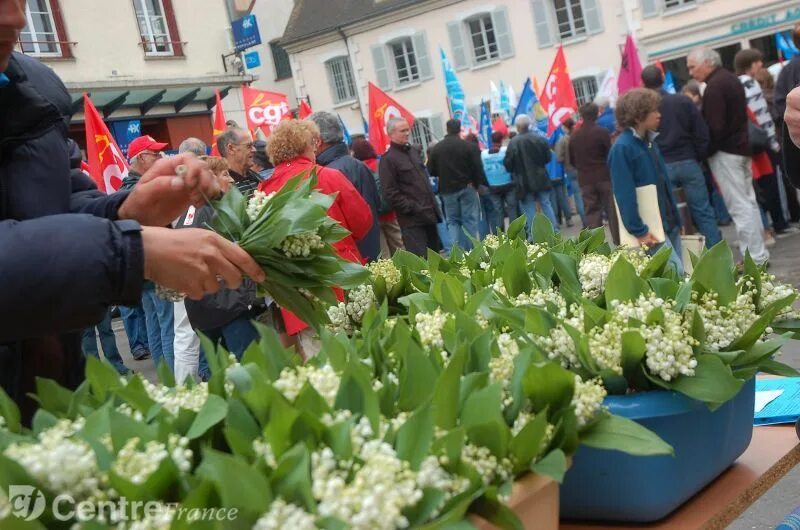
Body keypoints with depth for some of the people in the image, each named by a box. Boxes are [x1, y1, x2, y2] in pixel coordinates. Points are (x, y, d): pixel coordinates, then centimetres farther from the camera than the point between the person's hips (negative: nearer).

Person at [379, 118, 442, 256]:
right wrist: (412, 208, -18)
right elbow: (391, 193, -15)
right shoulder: (388, 159, -9)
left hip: (428, 214, 8)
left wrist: (433, 206, 18)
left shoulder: (414, 151, 16)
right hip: (412, 219, -8)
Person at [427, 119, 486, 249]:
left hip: (447, 190, 2)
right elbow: (477, 168, -9)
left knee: (452, 220, 10)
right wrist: (477, 184, 6)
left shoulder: (436, 148, 0)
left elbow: (431, 171, 3)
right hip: (467, 187, -2)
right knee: (470, 219, 5)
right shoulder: (469, 146, -7)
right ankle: (470, 251, 3)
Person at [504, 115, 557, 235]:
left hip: (524, 181, -4)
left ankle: (533, 236, 2)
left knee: (529, 209, 2)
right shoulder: (540, 139, 0)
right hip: (541, 179, 4)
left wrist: (515, 171, 8)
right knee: (546, 204, 14)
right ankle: (554, 230, 16)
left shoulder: (513, 142, -15)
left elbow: (508, 163, -13)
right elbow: (547, 158, 6)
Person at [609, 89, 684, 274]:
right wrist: (639, 231, -18)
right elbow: (625, 196, -18)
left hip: (668, 222, 8)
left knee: (678, 272, 10)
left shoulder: (649, 141, 10)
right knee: (674, 272, -10)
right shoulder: (622, 149, -15)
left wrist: (676, 218, 16)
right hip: (650, 227, -8)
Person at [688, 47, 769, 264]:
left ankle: (755, 257, -4)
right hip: (741, 146, 10)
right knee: (748, 201, 15)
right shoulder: (730, 79, 14)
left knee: (739, 206, -6)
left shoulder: (714, 87, -18)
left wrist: (705, 151, -12)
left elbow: (715, 128, -23)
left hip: (725, 151, -10)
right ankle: (758, 251, 22)